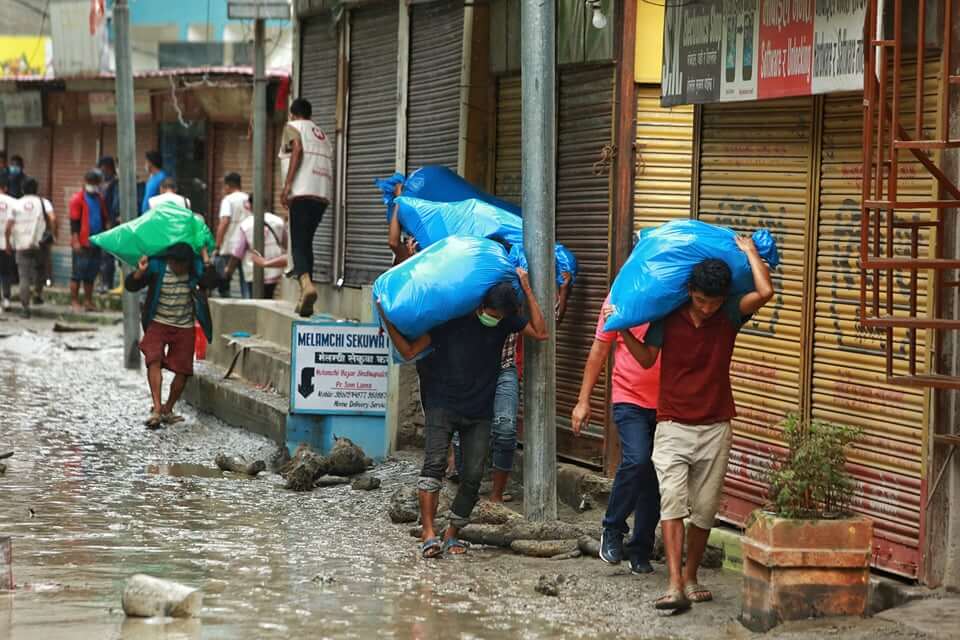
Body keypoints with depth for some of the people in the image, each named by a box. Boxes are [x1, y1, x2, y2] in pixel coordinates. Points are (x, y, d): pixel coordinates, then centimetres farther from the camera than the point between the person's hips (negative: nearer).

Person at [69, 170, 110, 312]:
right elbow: (74, 222, -9)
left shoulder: (100, 199, 13)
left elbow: (105, 219, 20)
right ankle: (74, 302, 1)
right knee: (78, 273, -3)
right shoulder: (78, 199, -6)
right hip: (82, 244, -6)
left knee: (91, 274, 10)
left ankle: (88, 302, 16)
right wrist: (76, 241, -15)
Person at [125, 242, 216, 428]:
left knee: (182, 371, 1)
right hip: (158, 324, -2)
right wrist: (140, 272, -29)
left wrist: (208, 265, -31)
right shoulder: (156, 266, -13)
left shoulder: (196, 268, -9)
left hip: (184, 327, 2)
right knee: (154, 360, -23)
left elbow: (210, 282, -23)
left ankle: (168, 409, 20)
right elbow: (131, 286, -12)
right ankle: (157, 408, -27)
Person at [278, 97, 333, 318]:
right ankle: (305, 299, 10)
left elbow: (297, 150, -10)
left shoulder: (292, 127, 8)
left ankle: (306, 284, -35)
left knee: (299, 244, -10)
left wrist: (287, 185, -15)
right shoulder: (322, 135, 27)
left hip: (302, 192, -6)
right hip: (323, 194, 6)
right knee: (307, 242, 14)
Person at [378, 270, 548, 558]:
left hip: (479, 413, 3)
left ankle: (452, 534, 11)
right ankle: (429, 534, -25)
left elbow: (541, 333, -3)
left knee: (473, 475, -3)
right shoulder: (450, 319, -7)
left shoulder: (505, 321, 4)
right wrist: (387, 321, -17)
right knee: (435, 463, -20)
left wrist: (527, 291, -7)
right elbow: (409, 351, -5)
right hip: (443, 406, -3)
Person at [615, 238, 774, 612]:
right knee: (672, 502, -16)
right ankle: (675, 586, -21)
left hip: (715, 428, 1)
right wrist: (622, 328, -6)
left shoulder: (730, 315, -3)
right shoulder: (668, 316, -4)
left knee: (704, 511, 5)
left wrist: (749, 252, -8)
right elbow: (646, 359, 5)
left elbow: (765, 292, -19)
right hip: (672, 427, -1)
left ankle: (690, 578, 22)